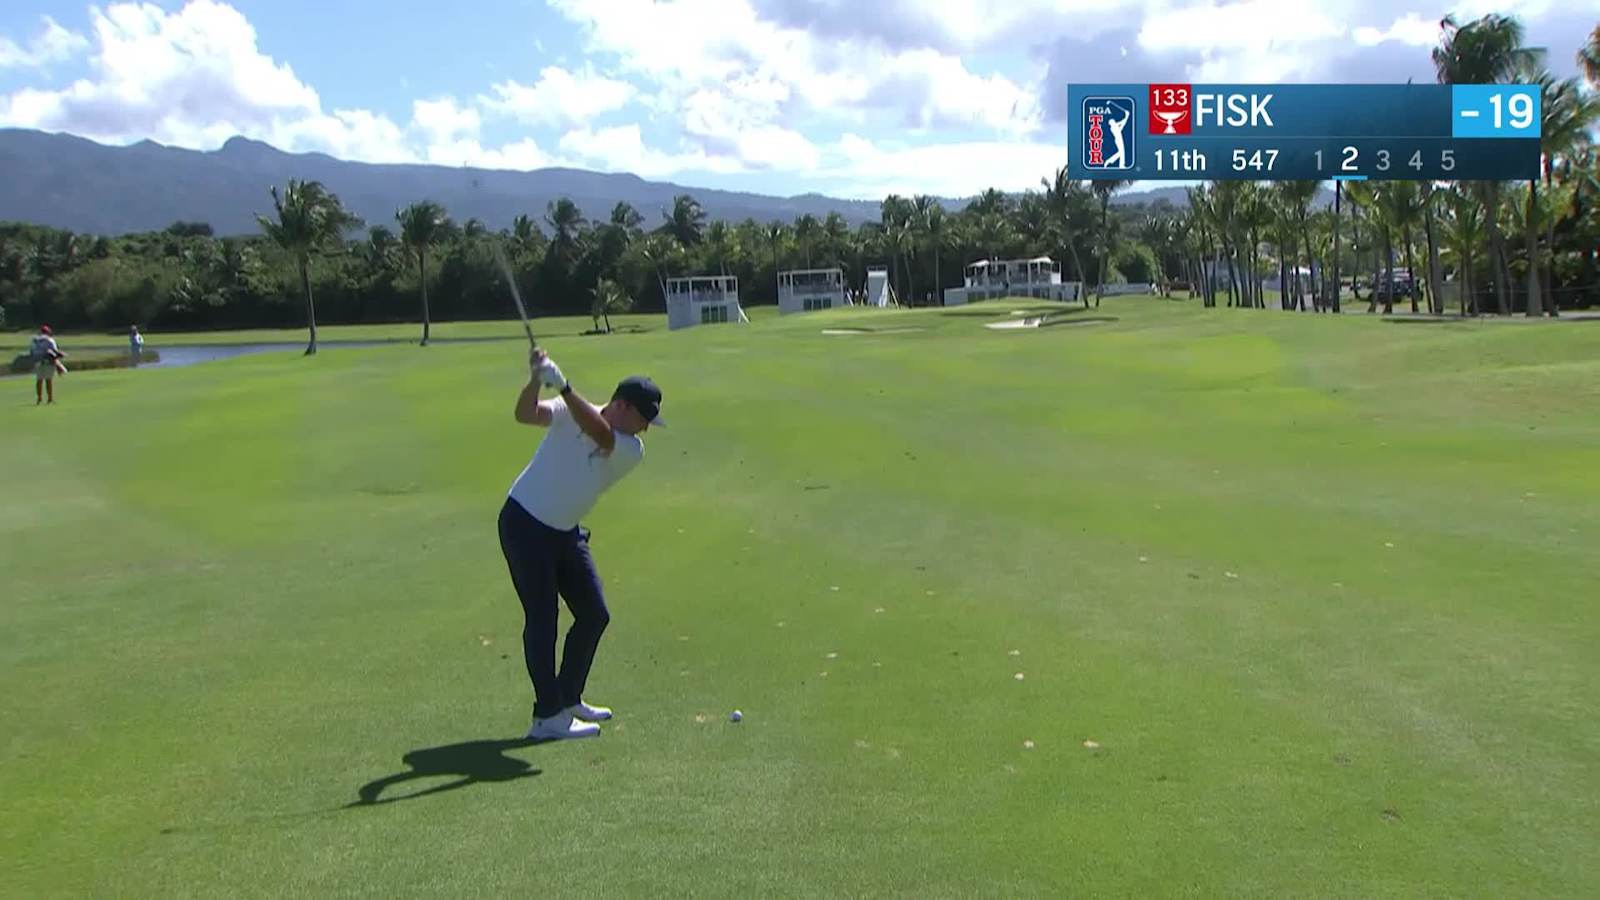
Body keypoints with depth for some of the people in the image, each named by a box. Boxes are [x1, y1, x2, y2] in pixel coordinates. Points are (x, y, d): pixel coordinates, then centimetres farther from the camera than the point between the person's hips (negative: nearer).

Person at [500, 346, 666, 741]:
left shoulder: (632, 451, -5)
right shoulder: (570, 412, -10)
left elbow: (599, 434, -25)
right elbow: (525, 414, -25)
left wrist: (563, 387, -38)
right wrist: (537, 379, -43)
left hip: (566, 533, 6)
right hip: (525, 524, -6)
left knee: (594, 615, 9)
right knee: (542, 617, -9)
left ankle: (568, 699, 25)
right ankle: (547, 717, -6)